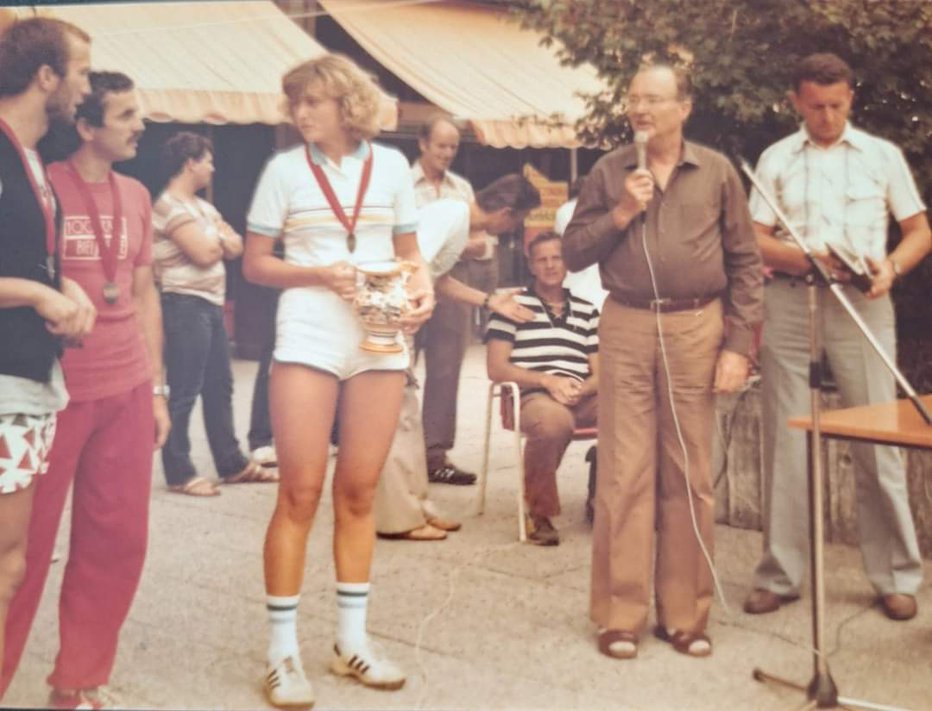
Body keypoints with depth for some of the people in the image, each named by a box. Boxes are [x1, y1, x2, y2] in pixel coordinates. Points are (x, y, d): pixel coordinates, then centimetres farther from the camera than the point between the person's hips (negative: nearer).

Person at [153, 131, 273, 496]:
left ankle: (233, 464, 21)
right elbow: (204, 254, -20)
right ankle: (179, 474, 0)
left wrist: (213, 240, -9)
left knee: (219, 386, 13)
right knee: (184, 392, -6)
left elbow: (235, 246, 11)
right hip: (186, 304, -10)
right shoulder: (170, 205, -12)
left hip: (211, 303, 10)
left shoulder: (201, 206, 17)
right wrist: (218, 238, 2)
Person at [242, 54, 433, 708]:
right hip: (309, 341, -2)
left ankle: (353, 640, 19)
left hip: (381, 343, 2)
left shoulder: (391, 165, 7)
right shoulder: (285, 168, 2)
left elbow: (410, 250, 14)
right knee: (300, 493, -3)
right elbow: (254, 264, 2)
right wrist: (318, 274, -14)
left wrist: (423, 288, -7)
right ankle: (283, 651, 6)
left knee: (359, 492, 9)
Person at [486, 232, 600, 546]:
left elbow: (600, 373, 18)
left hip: (581, 400, 4)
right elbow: (496, 368, 2)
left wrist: (582, 388, -5)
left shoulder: (587, 311, 24)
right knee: (553, 420, -41)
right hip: (532, 397, -4)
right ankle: (539, 513, -17)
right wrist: (548, 381, -10)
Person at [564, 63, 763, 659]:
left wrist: (739, 346, -2)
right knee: (624, 475, 0)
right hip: (626, 329, 0)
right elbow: (573, 252, 6)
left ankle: (684, 614, 15)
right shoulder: (609, 173, 8)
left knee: (690, 476, 5)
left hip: (696, 330, 0)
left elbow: (746, 264, 5)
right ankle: (620, 615, 8)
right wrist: (621, 213, -8)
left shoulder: (717, 173, 6)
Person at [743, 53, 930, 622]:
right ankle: (780, 575, 12)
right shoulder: (776, 159, 10)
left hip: (862, 304, -1)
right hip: (790, 303, 1)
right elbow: (754, 240, 5)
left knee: (877, 439, -2)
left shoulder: (882, 155, 9)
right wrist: (807, 258, -13)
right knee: (785, 440, 4)